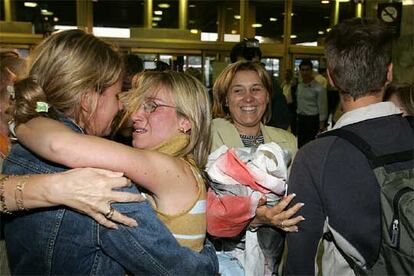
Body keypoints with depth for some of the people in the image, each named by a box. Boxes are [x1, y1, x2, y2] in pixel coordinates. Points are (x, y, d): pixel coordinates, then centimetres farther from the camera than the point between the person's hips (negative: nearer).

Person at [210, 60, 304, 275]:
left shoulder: (287, 140, 4)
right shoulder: (209, 135, -11)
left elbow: (298, 199, 7)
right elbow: (207, 211, -18)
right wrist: (253, 219, -32)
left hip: (277, 257, 4)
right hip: (227, 255, -4)